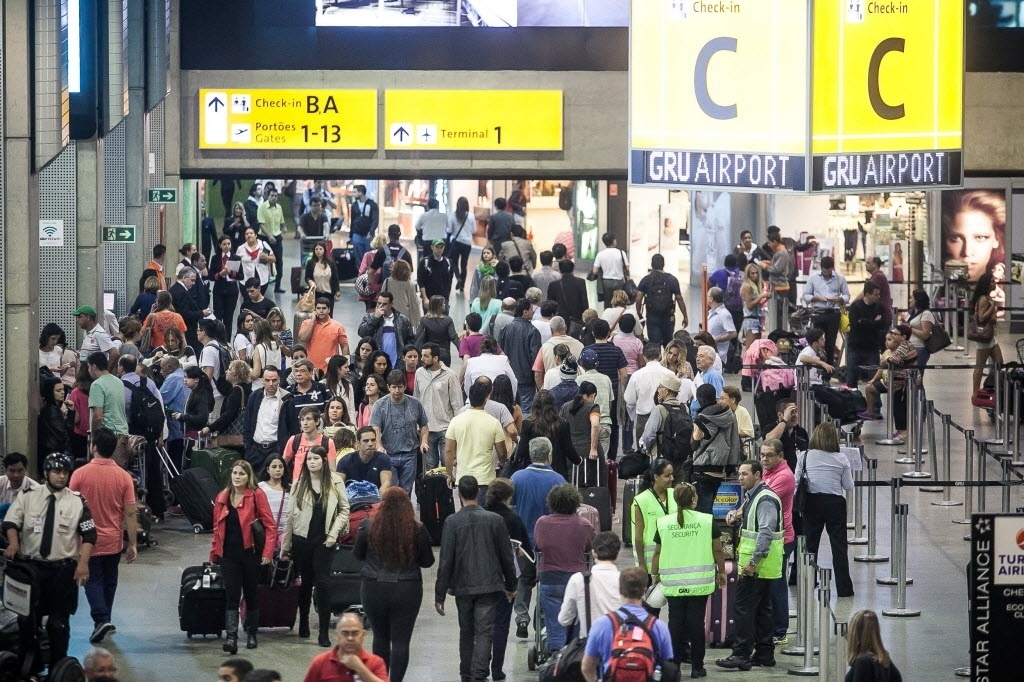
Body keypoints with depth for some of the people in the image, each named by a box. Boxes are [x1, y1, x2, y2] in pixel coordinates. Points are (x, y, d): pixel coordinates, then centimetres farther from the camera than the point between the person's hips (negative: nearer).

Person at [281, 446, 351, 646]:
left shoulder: (335, 482, -2)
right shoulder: (299, 484, 2)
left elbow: (344, 510, 1)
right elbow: (290, 515, 4)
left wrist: (333, 534, -9)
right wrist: (285, 545, 4)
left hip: (324, 540, -2)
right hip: (302, 539, 2)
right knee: (305, 582, 11)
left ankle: (324, 633, -3)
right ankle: (303, 624, 26)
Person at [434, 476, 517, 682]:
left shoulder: (452, 522, -7)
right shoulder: (495, 520, -3)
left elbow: (445, 561, -8)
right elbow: (507, 557, 4)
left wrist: (439, 595, -3)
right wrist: (511, 586, 17)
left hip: (462, 587, 1)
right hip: (489, 586, -1)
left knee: (466, 633, 16)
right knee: (484, 633, -2)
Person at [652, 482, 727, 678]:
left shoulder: (664, 523, -1)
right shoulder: (707, 521, -4)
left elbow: (657, 552, 4)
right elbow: (717, 550, 0)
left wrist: (655, 575, 17)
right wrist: (721, 572, 14)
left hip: (673, 582, 1)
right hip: (699, 581, -1)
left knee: (675, 622, 8)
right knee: (696, 622, 4)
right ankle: (697, 666, 6)